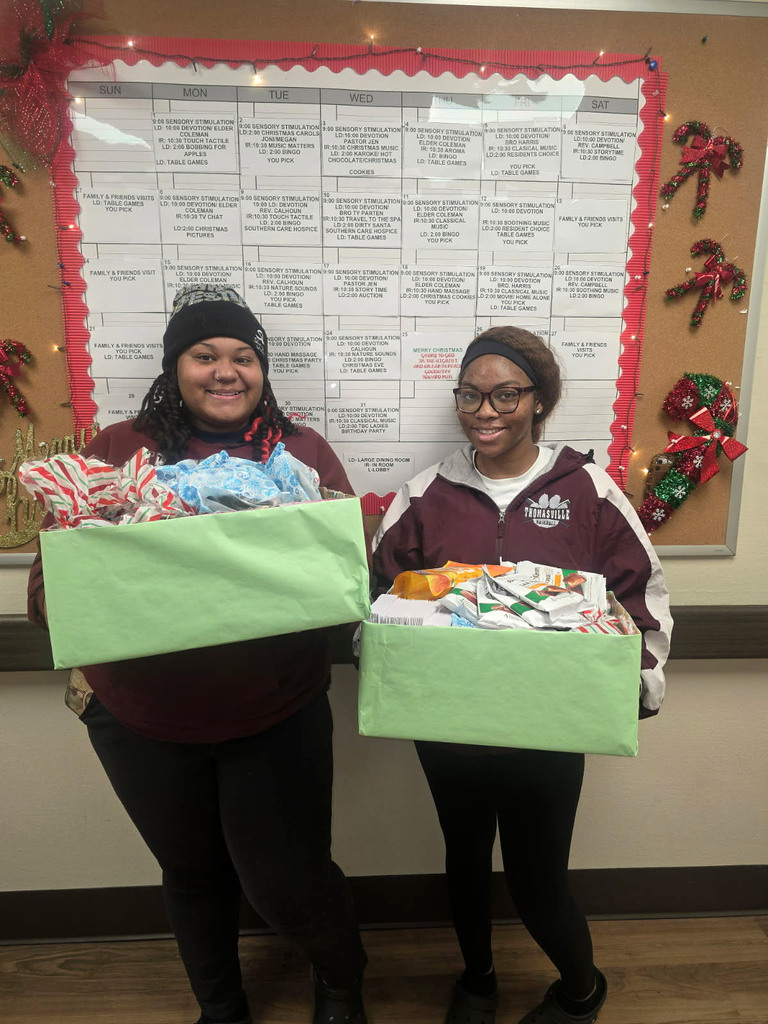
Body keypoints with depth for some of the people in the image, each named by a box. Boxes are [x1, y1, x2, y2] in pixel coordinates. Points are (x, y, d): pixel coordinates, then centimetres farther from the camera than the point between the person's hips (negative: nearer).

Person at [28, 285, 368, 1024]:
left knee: (284, 879, 8)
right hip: (142, 716, 2)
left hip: (276, 714, -1)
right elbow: (50, 582, -5)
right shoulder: (116, 450, -2)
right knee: (192, 871, 22)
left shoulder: (303, 452, -1)